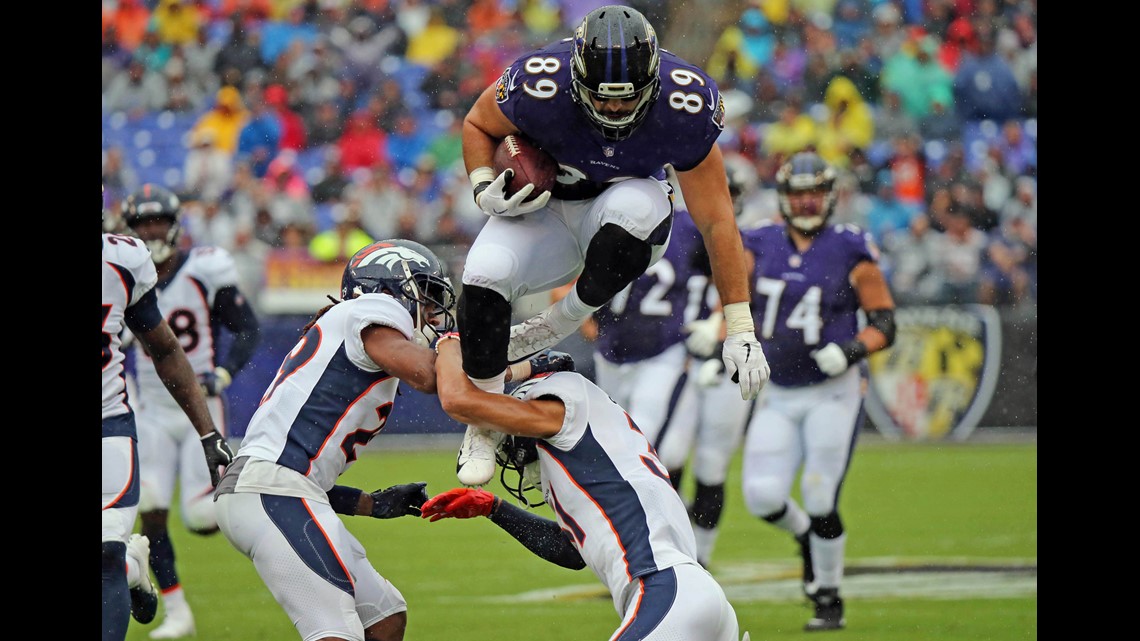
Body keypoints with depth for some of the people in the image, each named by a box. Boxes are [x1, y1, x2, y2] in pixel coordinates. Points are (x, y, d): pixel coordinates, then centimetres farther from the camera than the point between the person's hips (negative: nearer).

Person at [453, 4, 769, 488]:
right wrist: (485, 190, -24)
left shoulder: (685, 107, -28)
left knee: (629, 210, -40)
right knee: (485, 276, -30)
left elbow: (716, 220, -19)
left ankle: (561, 321, -12)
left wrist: (740, 329, -18)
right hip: (546, 207, 1)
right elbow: (478, 125, -4)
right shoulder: (539, 87, -29)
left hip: (627, 201, 0)